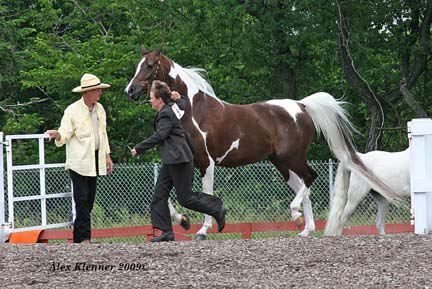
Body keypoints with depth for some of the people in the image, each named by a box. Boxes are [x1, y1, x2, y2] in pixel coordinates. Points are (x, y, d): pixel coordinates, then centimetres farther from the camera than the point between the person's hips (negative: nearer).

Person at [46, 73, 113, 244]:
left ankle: (79, 236, 13)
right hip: (79, 162, -7)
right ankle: (84, 237, -11)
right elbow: (65, 134, -11)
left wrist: (107, 156, 18)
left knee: (89, 199, 7)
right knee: (82, 199, -10)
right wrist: (57, 134, -35)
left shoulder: (99, 109, 12)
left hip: (95, 159, 7)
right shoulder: (73, 111, -8)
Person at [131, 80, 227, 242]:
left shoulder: (166, 114, -15)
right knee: (159, 196, 4)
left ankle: (217, 210, 8)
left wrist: (138, 149, -20)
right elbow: (183, 103, 39)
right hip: (171, 161, 11)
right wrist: (177, 97, 16)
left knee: (185, 198, -5)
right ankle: (166, 232, 2)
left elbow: (159, 136, -25)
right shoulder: (174, 107, 14)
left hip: (179, 161, -11)